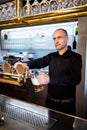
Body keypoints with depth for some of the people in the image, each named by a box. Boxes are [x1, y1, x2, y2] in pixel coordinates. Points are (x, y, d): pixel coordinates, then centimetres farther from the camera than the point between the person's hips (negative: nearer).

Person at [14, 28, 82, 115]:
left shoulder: (75, 57, -12)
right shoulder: (52, 56, 3)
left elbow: (76, 79, -25)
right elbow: (38, 62, -12)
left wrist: (50, 79, -34)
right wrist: (26, 64, -33)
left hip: (67, 103, -4)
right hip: (50, 100, 4)